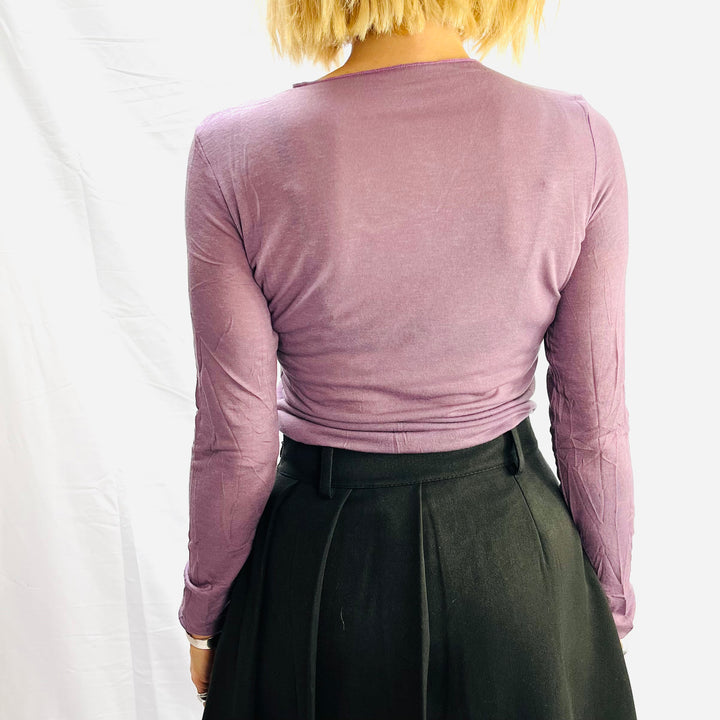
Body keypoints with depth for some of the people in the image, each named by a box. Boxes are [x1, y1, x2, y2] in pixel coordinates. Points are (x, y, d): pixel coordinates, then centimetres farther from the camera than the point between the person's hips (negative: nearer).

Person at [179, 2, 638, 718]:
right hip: (516, 560, 2)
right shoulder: (580, 138, -14)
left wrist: (205, 616, 5)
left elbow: (235, 441, -13)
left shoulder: (231, 152, -18)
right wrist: (609, 604, 9)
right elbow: (593, 426, -8)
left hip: (319, 558, 0)